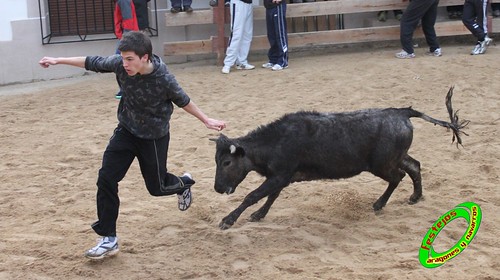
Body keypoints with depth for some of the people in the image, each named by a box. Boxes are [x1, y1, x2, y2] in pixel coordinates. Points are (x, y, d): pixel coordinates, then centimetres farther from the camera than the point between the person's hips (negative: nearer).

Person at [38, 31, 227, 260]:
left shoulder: (164, 79, -28)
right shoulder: (119, 64, -19)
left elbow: (183, 101, -10)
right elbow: (94, 63, -2)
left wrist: (206, 120, 0)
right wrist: (58, 61, 3)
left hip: (154, 137, -3)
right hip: (126, 131, 4)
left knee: (156, 187, 11)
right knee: (106, 179, -10)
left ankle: (183, 184, 49)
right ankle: (109, 239, 0)